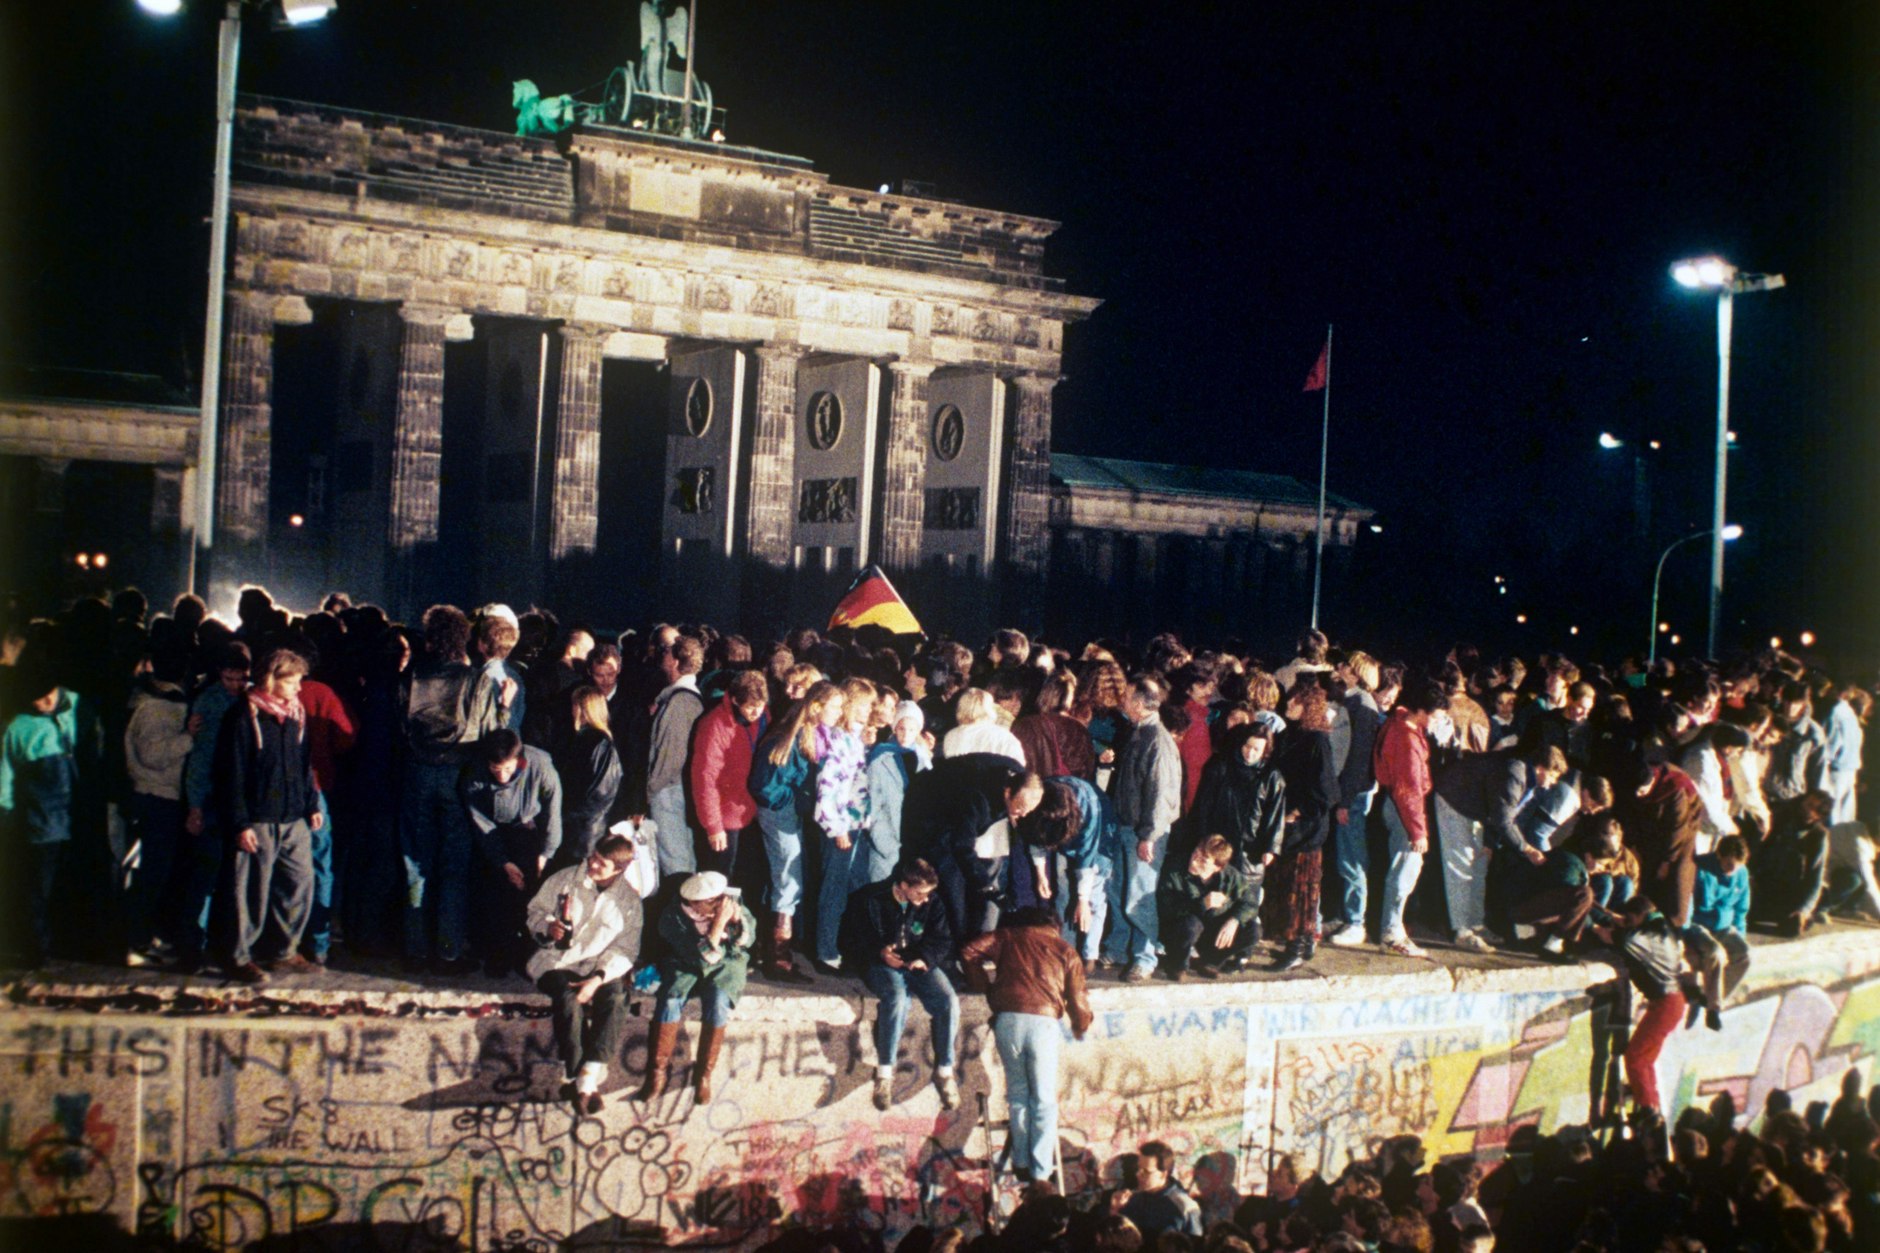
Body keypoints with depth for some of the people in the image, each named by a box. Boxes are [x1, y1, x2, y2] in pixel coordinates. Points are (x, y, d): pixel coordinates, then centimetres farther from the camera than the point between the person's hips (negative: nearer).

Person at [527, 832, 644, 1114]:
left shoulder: (629, 899, 4)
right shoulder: (564, 879, 4)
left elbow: (624, 950, -1)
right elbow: (535, 911, 11)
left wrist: (598, 978, -17)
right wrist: (548, 927, -13)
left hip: (601, 966, 1)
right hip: (557, 961, 0)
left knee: (615, 999, -32)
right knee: (569, 999, -33)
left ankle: (587, 1079, -31)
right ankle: (575, 1076, -23)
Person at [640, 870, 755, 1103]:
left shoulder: (729, 902, -13)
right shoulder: (672, 916, -19)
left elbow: (747, 939, -5)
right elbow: (700, 957, -26)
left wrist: (738, 918, -25)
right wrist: (719, 923, -36)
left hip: (726, 964, 1)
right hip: (686, 966, -1)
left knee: (718, 1003, -29)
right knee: (670, 1000, -29)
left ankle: (703, 1074, -14)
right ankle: (657, 1073, -15)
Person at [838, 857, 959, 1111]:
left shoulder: (930, 904, 5)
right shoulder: (869, 900, -5)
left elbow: (943, 941, 5)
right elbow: (851, 941, -2)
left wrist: (926, 957, -16)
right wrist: (880, 952, -18)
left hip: (918, 964, 3)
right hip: (881, 964, -3)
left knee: (948, 1000, -26)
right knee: (897, 997, -38)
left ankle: (944, 1070, -9)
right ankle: (884, 1071, -25)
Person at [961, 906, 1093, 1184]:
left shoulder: (1008, 937, 18)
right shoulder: (1065, 952, 16)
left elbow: (968, 951, 9)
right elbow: (1077, 1000, 11)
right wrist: (1080, 1028, 30)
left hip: (1008, 1019, 1)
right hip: (1044, 1022, -1)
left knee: (1017, 1092, 15)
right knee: (1044, 1098, 9)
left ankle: (1021, 1162, 17)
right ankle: (1041, 1171, 8)